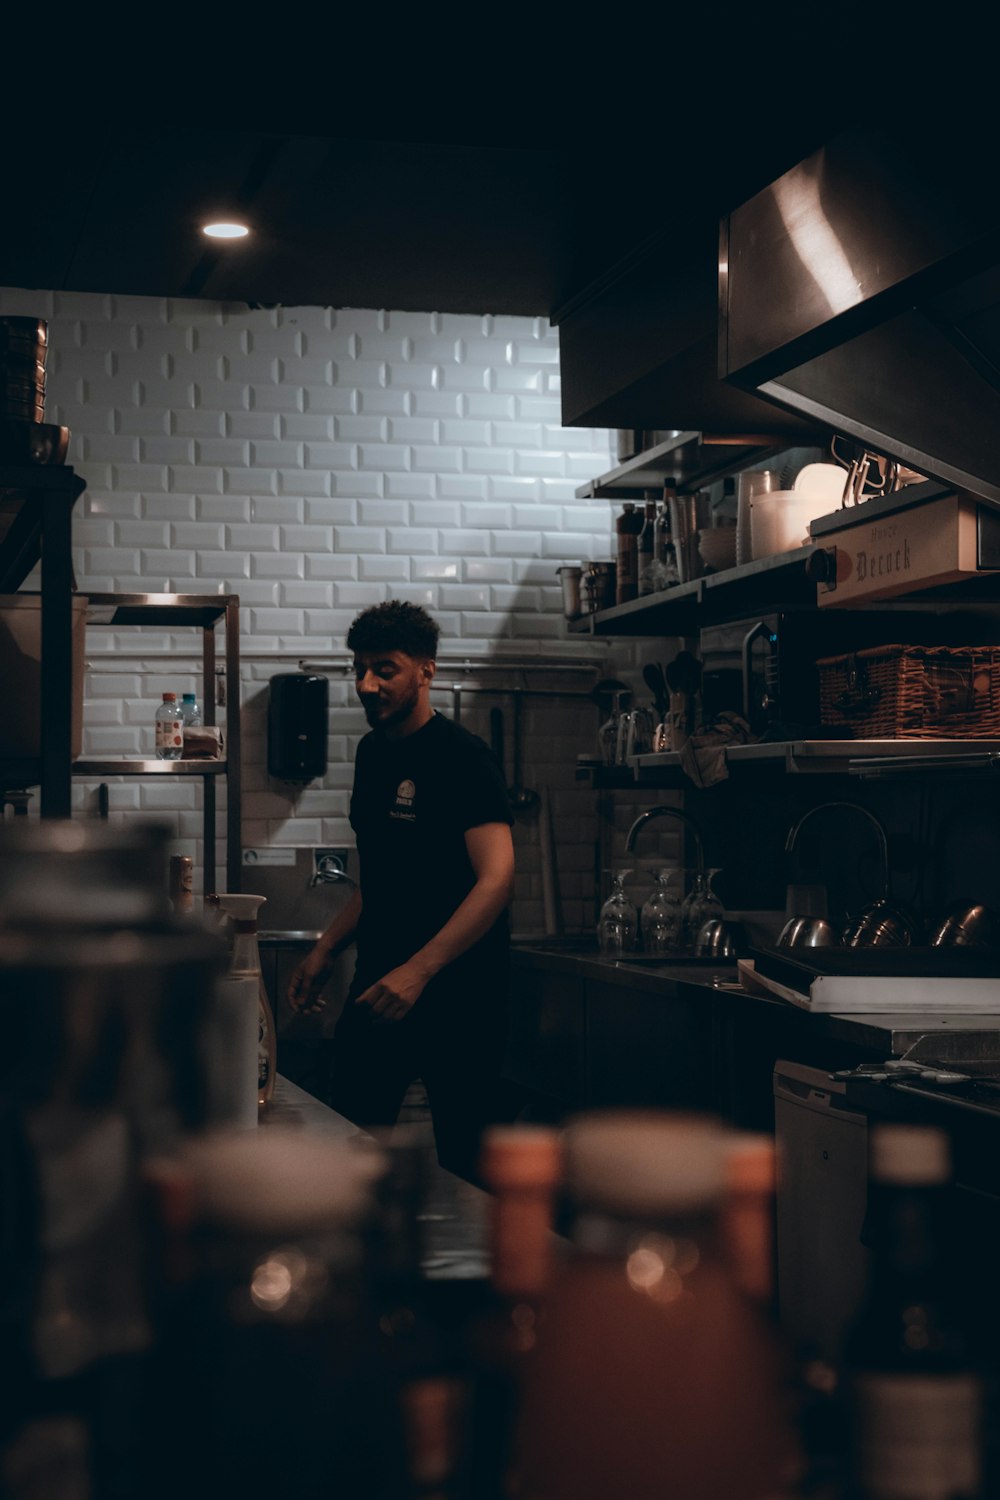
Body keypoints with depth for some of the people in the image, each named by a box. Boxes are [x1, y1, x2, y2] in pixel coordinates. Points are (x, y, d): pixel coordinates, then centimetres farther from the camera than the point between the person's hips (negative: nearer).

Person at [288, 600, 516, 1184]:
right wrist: (325, 951, 14)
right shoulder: (373, 752, 13)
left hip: (456, 991, -7)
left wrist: (419, 970, -29)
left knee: (466, 1160, 0)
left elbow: (497, 879, -22)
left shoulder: (464, 757, -12)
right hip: (378, 984, 7)